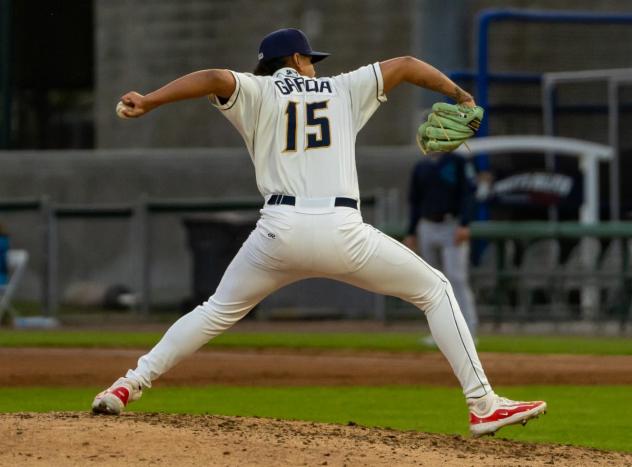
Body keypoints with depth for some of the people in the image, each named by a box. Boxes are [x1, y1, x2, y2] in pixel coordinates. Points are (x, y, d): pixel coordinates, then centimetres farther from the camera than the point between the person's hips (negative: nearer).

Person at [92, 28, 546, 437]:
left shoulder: (258, 92, 12)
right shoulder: (342, 89, 17)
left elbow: (216, 78, -8)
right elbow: (405, 65, 18)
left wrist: (148, 101, -10)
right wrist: (459, 95, 30)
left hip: (281, 230, 1)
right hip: (342, 232, -1)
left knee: (219, 310, 24)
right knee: (435, 290, 16)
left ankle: (129, 386, 15)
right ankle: (483, 405, 6)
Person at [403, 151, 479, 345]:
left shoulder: (458, 163, -1)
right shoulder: (420, 167, 14)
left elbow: (468, 195, -8)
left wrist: (464, 225, -19)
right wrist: (411, 233, 13)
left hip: (453, 227, -6)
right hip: (427, 228, 6)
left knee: (456, 277, -14)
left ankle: (468, 331, -16)